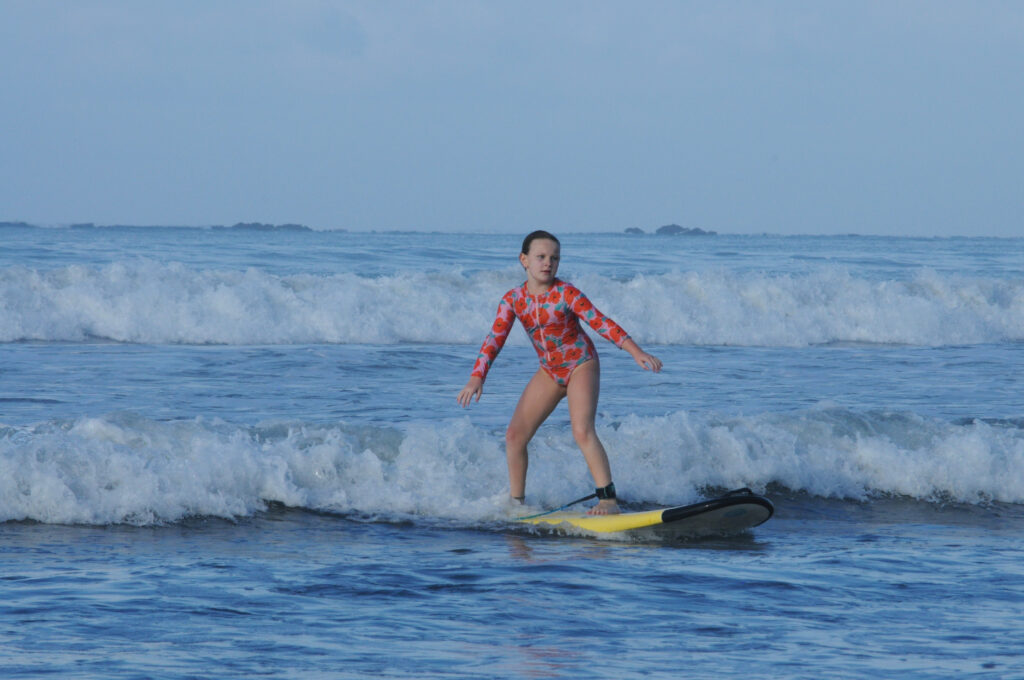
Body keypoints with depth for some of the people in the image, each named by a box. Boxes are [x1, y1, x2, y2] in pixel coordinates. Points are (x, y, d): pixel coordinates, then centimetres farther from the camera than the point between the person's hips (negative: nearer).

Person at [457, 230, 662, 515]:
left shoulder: (565, 293, -18)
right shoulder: (513, 300, -5)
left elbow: (601, 323, -23)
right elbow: (495, 339, -9)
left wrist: (637, 353, -32)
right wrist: (476, 378, -22)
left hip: (580, 364, -6)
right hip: (550, 371, 6)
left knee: (582, 431, -24)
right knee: (515, 435, 3)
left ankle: (608, 500, -24)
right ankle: (516, 502, 18)